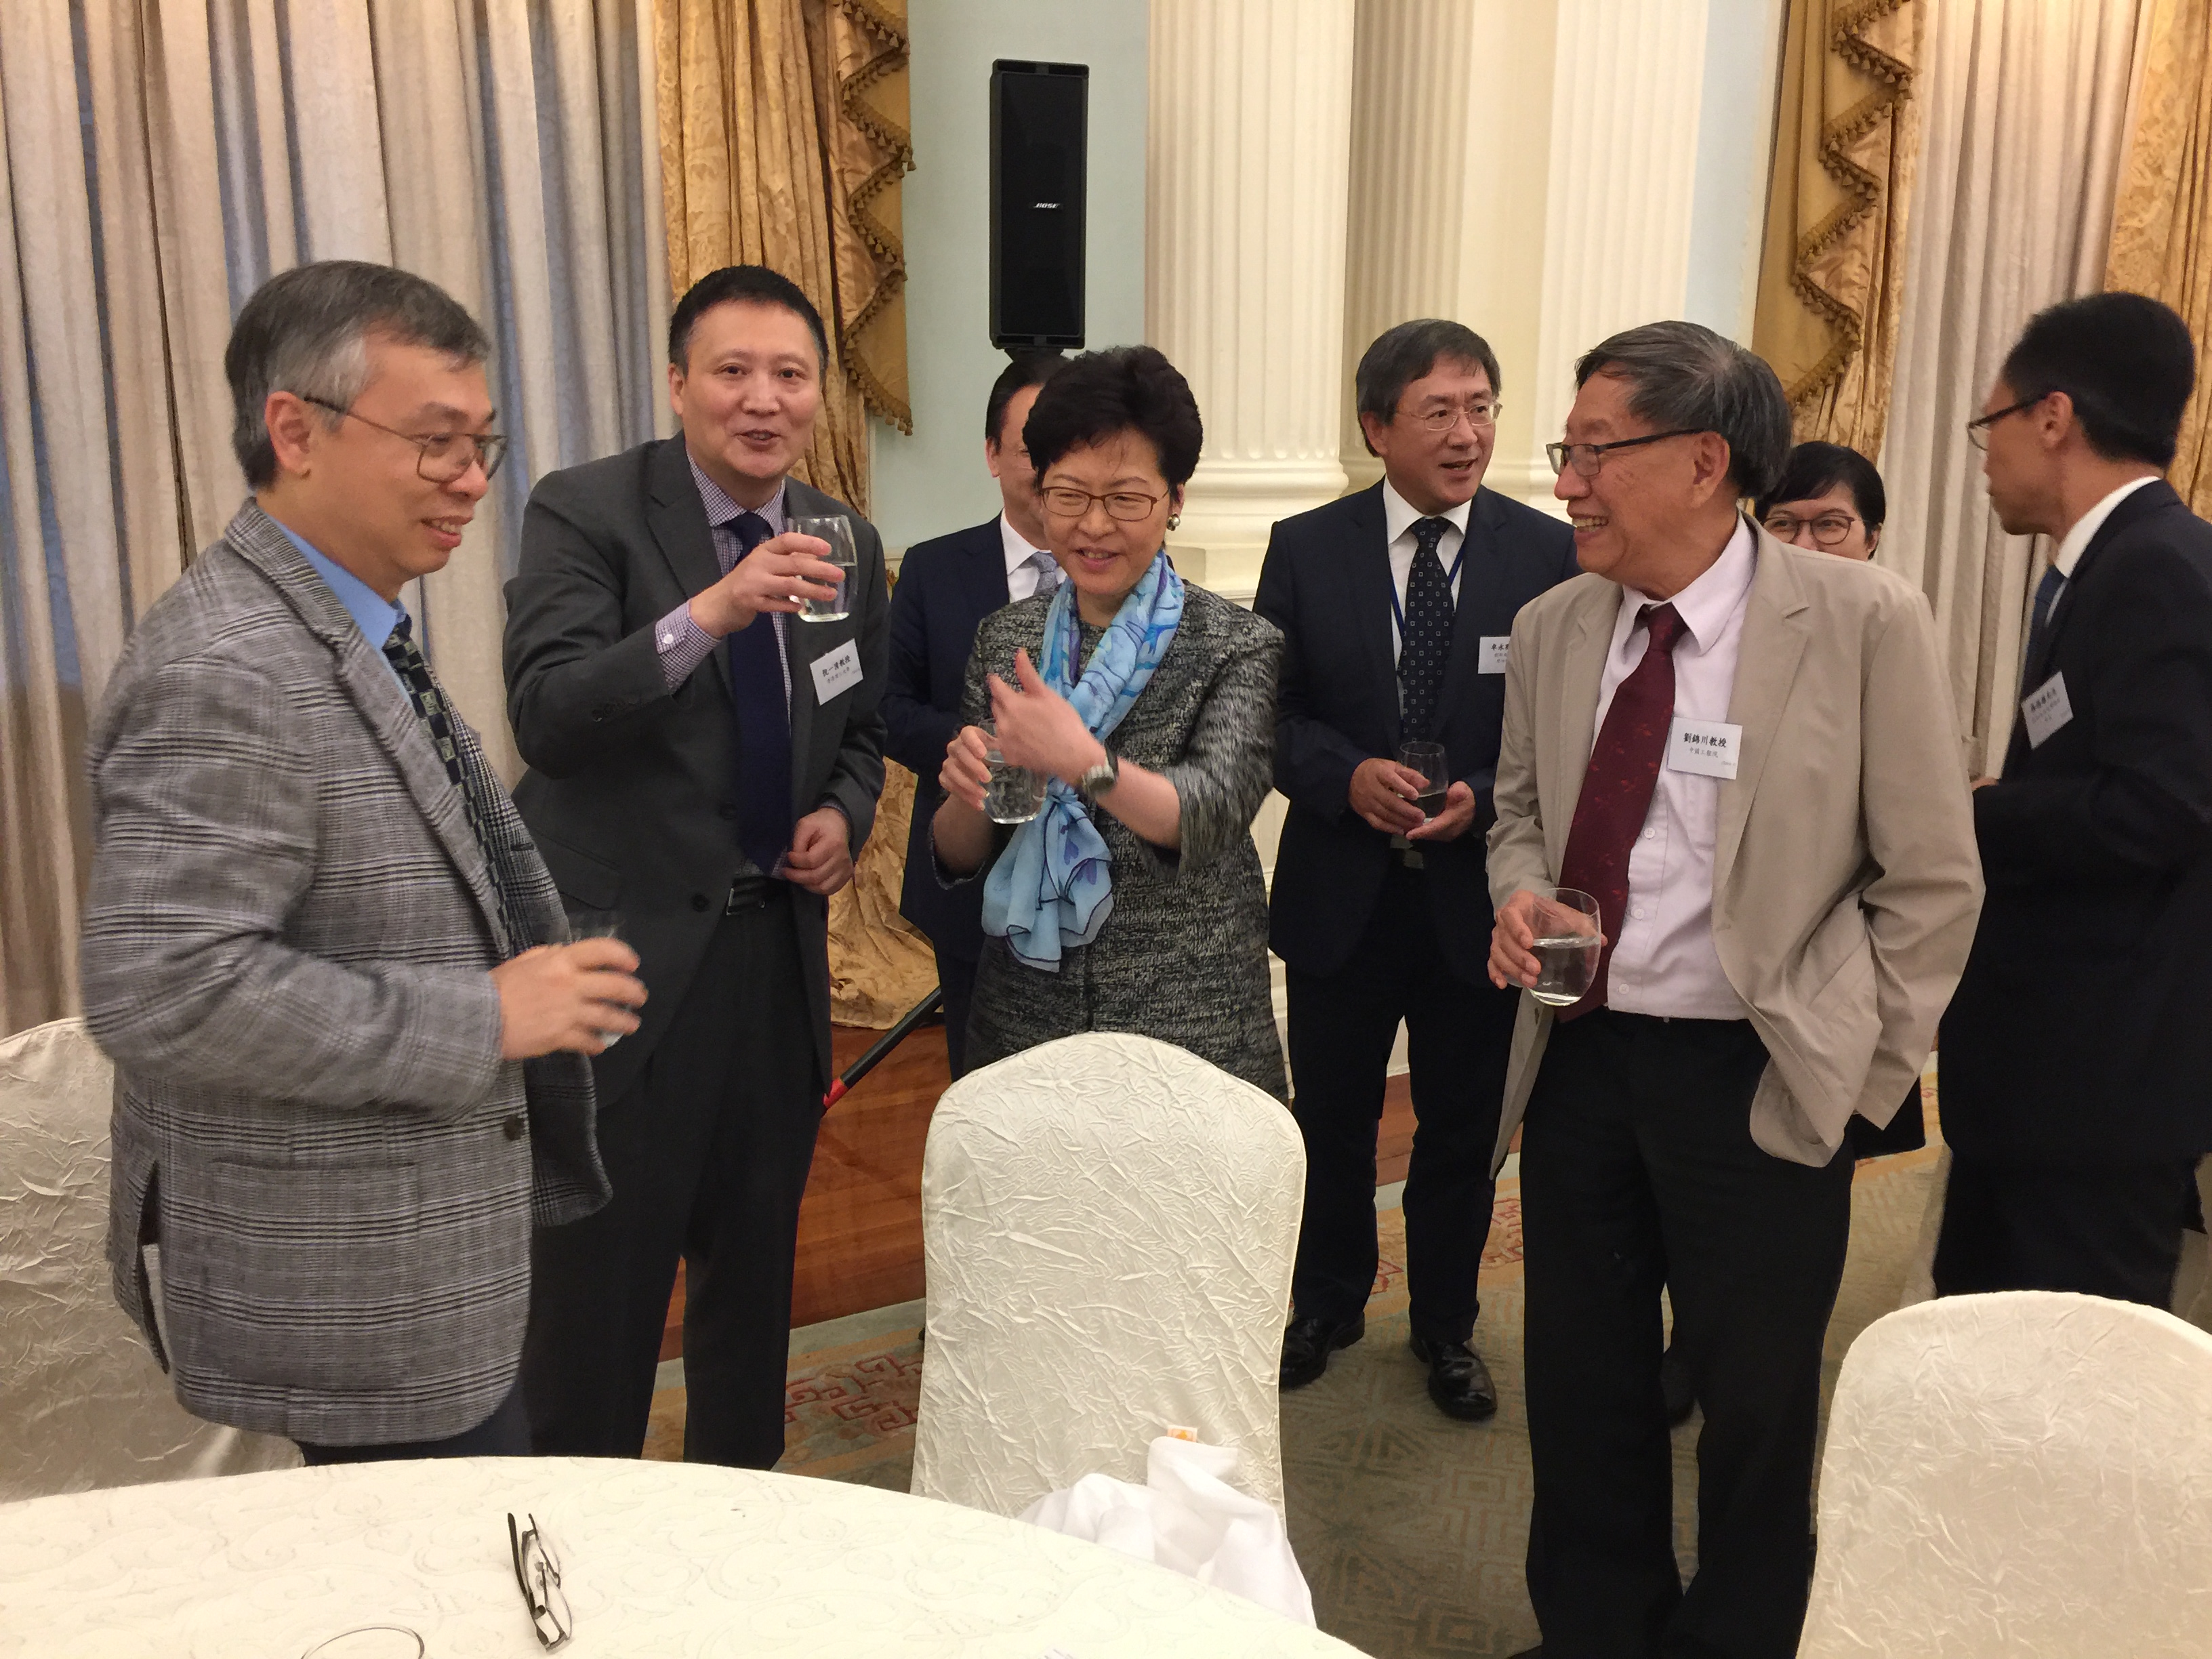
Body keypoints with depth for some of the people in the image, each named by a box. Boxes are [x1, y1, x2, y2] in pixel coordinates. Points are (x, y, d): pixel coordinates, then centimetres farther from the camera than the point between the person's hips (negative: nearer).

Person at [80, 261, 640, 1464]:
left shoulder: (351, 635, 10)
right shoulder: (223, 675, -22)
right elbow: (160, 989, -29)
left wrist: (540, 970, 6)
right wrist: (485, 1018, -24)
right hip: (347, 1288, -10)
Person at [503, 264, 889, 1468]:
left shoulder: (845, 541, 6)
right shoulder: (586, 511, -10)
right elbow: (546, 713, -23)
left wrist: (845, 812, -3)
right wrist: (709, 613, -36)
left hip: (778, 948, 5)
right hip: (625, 950, -5)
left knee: (757, 1257, 19)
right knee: (598, 1275, 3)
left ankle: (743, 1492, 39)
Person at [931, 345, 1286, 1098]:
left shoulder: (1239, 646, -6)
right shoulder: (1004, 638, 4)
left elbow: (1213, 815, -21)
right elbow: (959, 858, 6)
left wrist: (1084, 763, -38)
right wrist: (970, 798, -17)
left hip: (1191, 1027, -3)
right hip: (1025, 1019, 3)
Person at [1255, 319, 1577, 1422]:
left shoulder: (1548, 555, -6)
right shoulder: (1305, 549, -3)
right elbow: (1269, 711, -3)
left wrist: (1483, 795, -20)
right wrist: (1348, 776, -20)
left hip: (1476, 892, 0)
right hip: (1339, 890, 1)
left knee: (1462, 1127, 15)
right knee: (1331, 1119, 17)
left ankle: (1447, 1327, 37)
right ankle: (1327, 1304, 41)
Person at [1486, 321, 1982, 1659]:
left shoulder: (1864, 619, -12)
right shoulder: (1554, 626, 1)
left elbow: (1932, 884, -7)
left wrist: (1860, 1078, -6)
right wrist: (1522, 891, -5)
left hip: (1756, 1080, -4)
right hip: (1578, 1053, 4)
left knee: (1757, 1400, 14)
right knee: (1580, 1382, 18)